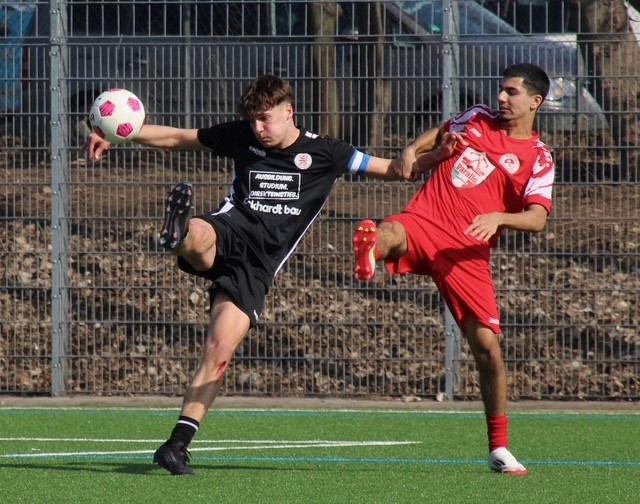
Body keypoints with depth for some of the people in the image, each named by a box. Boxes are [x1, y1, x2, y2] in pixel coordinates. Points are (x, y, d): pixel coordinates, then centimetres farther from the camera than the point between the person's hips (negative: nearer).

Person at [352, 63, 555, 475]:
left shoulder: (538, 159, 3)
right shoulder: (477, 119, 13)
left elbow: (537, 219, -10)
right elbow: (437, 135, 31)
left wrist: (499, 218, -28)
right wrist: (413, 152, 10)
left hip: (468, 253, -2)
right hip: (424, 223, 2)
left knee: (487, 345, -3)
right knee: (387, 236, -35)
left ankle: (499, 449, 8)